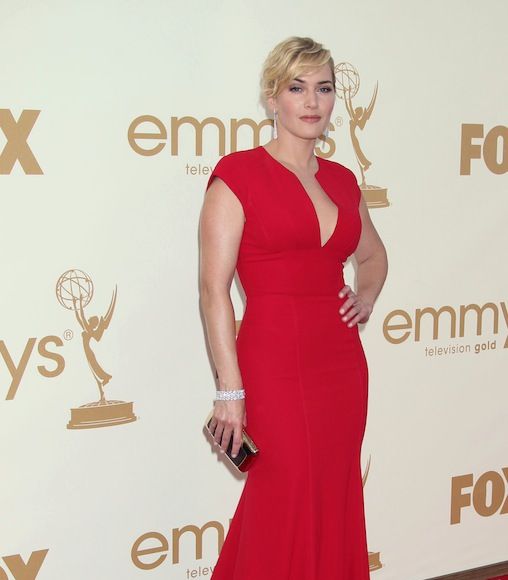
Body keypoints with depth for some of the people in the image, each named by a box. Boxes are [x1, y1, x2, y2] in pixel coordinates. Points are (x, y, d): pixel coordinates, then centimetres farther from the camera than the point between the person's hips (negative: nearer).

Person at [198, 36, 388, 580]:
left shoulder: (342, 179, 10)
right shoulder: (238, 174, -7)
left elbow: (372, 254, 29)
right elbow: (214, 289, -12)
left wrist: (366, 298, 8)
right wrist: (230, 391, -15)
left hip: (342, 363, 6)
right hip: (275, 366, -6)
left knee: (335, 507, 14)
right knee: (285, 511, 4)